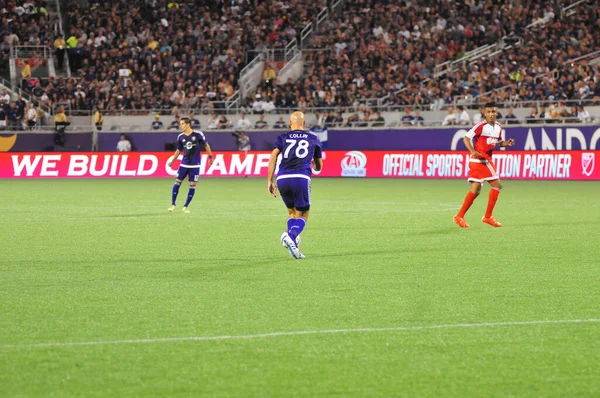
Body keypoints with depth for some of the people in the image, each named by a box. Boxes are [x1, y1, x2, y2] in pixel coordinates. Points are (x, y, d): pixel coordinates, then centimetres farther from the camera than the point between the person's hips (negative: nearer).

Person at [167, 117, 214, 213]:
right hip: (184, 164, 2)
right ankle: (173, 204, 6)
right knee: (177, 182, -4)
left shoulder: (198, 134, -8)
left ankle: (186, 206, 10)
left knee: (192, 185, -1)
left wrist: (210, 156, 4)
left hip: (195, 165, -2)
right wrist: (172, 161, 9)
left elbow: (206, 145, 4)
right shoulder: (180, 137, 2)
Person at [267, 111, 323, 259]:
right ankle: (291, 236, -23)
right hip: (301, 179, -2)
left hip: (282, 179, 2)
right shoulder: (313, 139, 20)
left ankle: (290, 234, -4)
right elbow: (318, 167, 28)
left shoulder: (283, 138, 18)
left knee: (292, 212, 22)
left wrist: (269, 181, 2)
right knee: (302, 215, 6)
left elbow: (273, 156, 2)